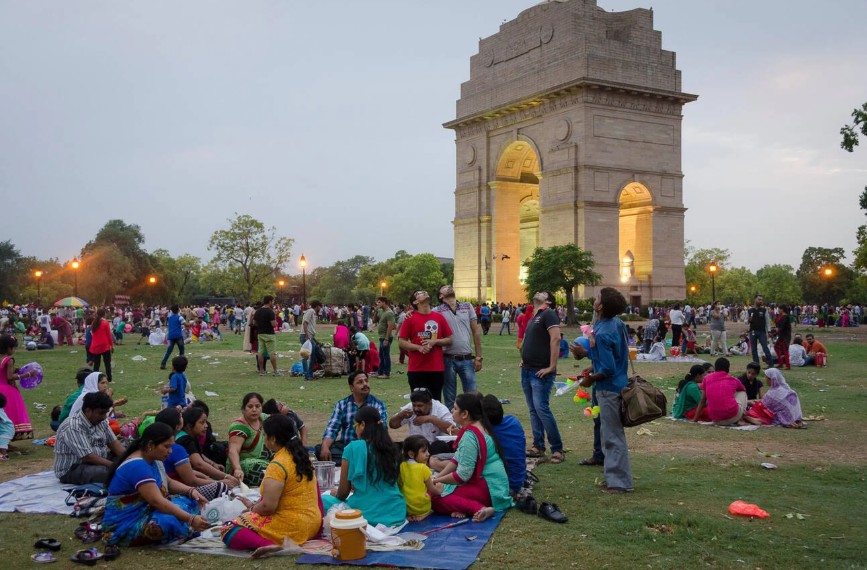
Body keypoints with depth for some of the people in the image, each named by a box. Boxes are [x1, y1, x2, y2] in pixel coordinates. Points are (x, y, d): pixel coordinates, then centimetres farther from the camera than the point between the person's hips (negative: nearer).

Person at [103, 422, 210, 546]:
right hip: (123, 525, -10)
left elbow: (169, 483, 19)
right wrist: (190, 519, -35)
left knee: (189, 501, -3)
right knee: (171, 522, -35)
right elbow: (157, 501, -30)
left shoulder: (152, 460, 8)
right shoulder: (137, 466, -23)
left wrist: (191, 491, -2)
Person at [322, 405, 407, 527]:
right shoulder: (390, 448, 4)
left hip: (369, 514, -6)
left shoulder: (353, 448, -11)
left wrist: (336, 494, 20)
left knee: (323, 500, 11)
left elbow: (344, 491, -2)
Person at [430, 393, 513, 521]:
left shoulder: (470, 436, -21)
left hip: (487, 488, -10)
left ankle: (480, 509, -25)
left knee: (435, 498, -17)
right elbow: (457, 459, 13)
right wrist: (437, 477, 5)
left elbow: (462, 475, -22)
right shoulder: (479, 426, 11)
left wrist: (436, 481, -8)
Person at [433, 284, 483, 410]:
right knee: (449, 399, 8)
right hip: (448, 360, -2)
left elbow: (476, 332, 9)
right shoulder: (437, 311, 1)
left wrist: (478, 357, 4)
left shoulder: (468, 307, 8)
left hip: (467, 360, 2)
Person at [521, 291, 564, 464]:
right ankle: (538, 447, 17)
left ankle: (557, 449, -5)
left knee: (541, 409, -13)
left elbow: (556, 339, -20)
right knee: (533, 410, 10)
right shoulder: (532, 318, 18)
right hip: (527, 371, 9)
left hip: (540, 372, -9)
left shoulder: (548, 314, -9)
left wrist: (551, 367, -22)